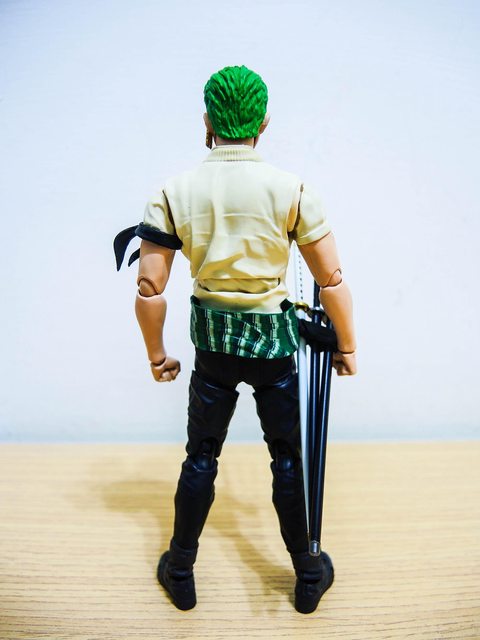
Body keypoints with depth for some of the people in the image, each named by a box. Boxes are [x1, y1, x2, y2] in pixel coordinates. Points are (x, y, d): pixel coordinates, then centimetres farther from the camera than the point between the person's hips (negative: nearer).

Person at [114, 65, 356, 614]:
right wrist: (346, 346, 6)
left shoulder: (174, 191, -7)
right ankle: (309, 577, 33)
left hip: (212, 344, 2)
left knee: (201, 457, 17)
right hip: (274, 343, -1)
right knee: (288, 460, 14)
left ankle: (180, 574, 35)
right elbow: (332, 281, -8)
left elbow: (149, 289, -8)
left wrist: (156, 354, 6)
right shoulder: (291, 189, -10)